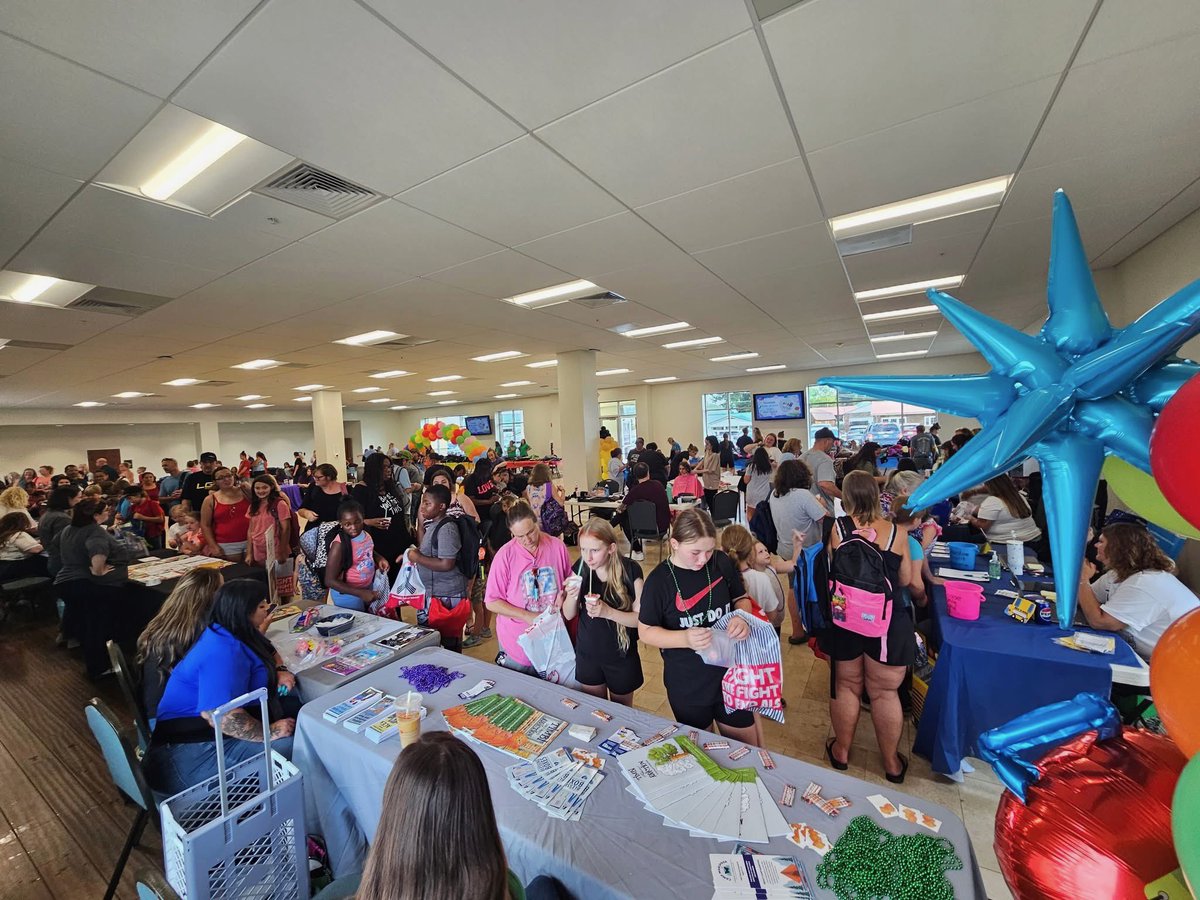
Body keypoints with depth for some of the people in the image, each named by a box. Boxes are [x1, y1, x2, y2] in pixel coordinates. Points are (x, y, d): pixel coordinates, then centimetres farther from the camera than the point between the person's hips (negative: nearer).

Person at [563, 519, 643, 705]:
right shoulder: (581, 568, -12)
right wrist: (572, 596, -25)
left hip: (621, 657, -2)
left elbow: (641, 618, -16)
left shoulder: (630, 570, -21)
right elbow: (568, 615, -3)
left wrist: (607, 612, -31)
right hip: (587, 654, 3)